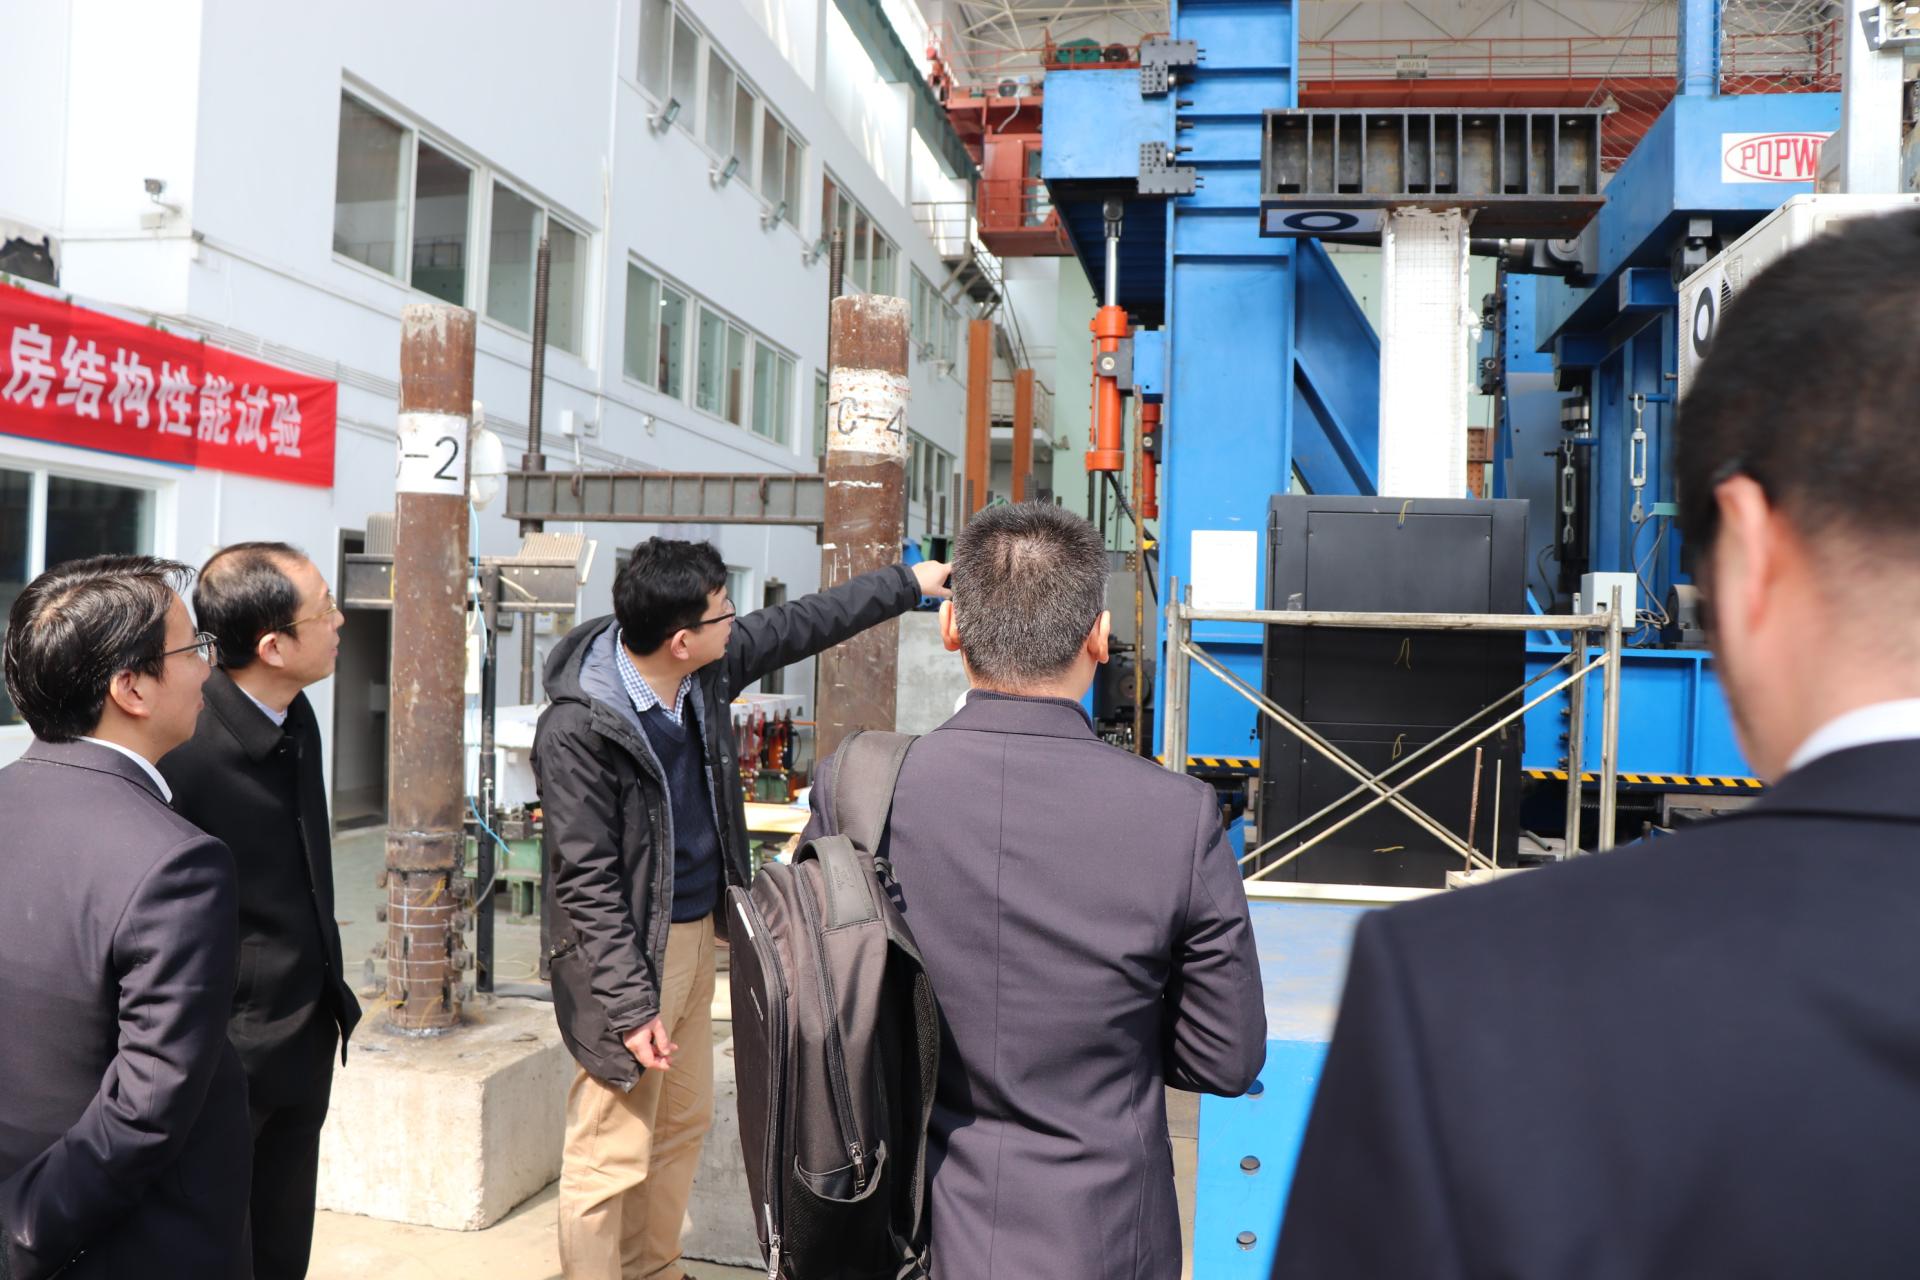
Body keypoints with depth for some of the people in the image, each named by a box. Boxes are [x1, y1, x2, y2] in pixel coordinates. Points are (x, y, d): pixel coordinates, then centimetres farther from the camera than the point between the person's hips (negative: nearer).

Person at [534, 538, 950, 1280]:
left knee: (684, 1123, 19)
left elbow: (801, 625, 15)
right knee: (613, 1155, -2)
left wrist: (908, 582, 22)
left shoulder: (708, 670, -1)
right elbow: (587, 882, -21)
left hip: (698, 934, 8)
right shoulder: (577, 728, -23)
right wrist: (630, 1005, -21)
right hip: (631, 951, -8)